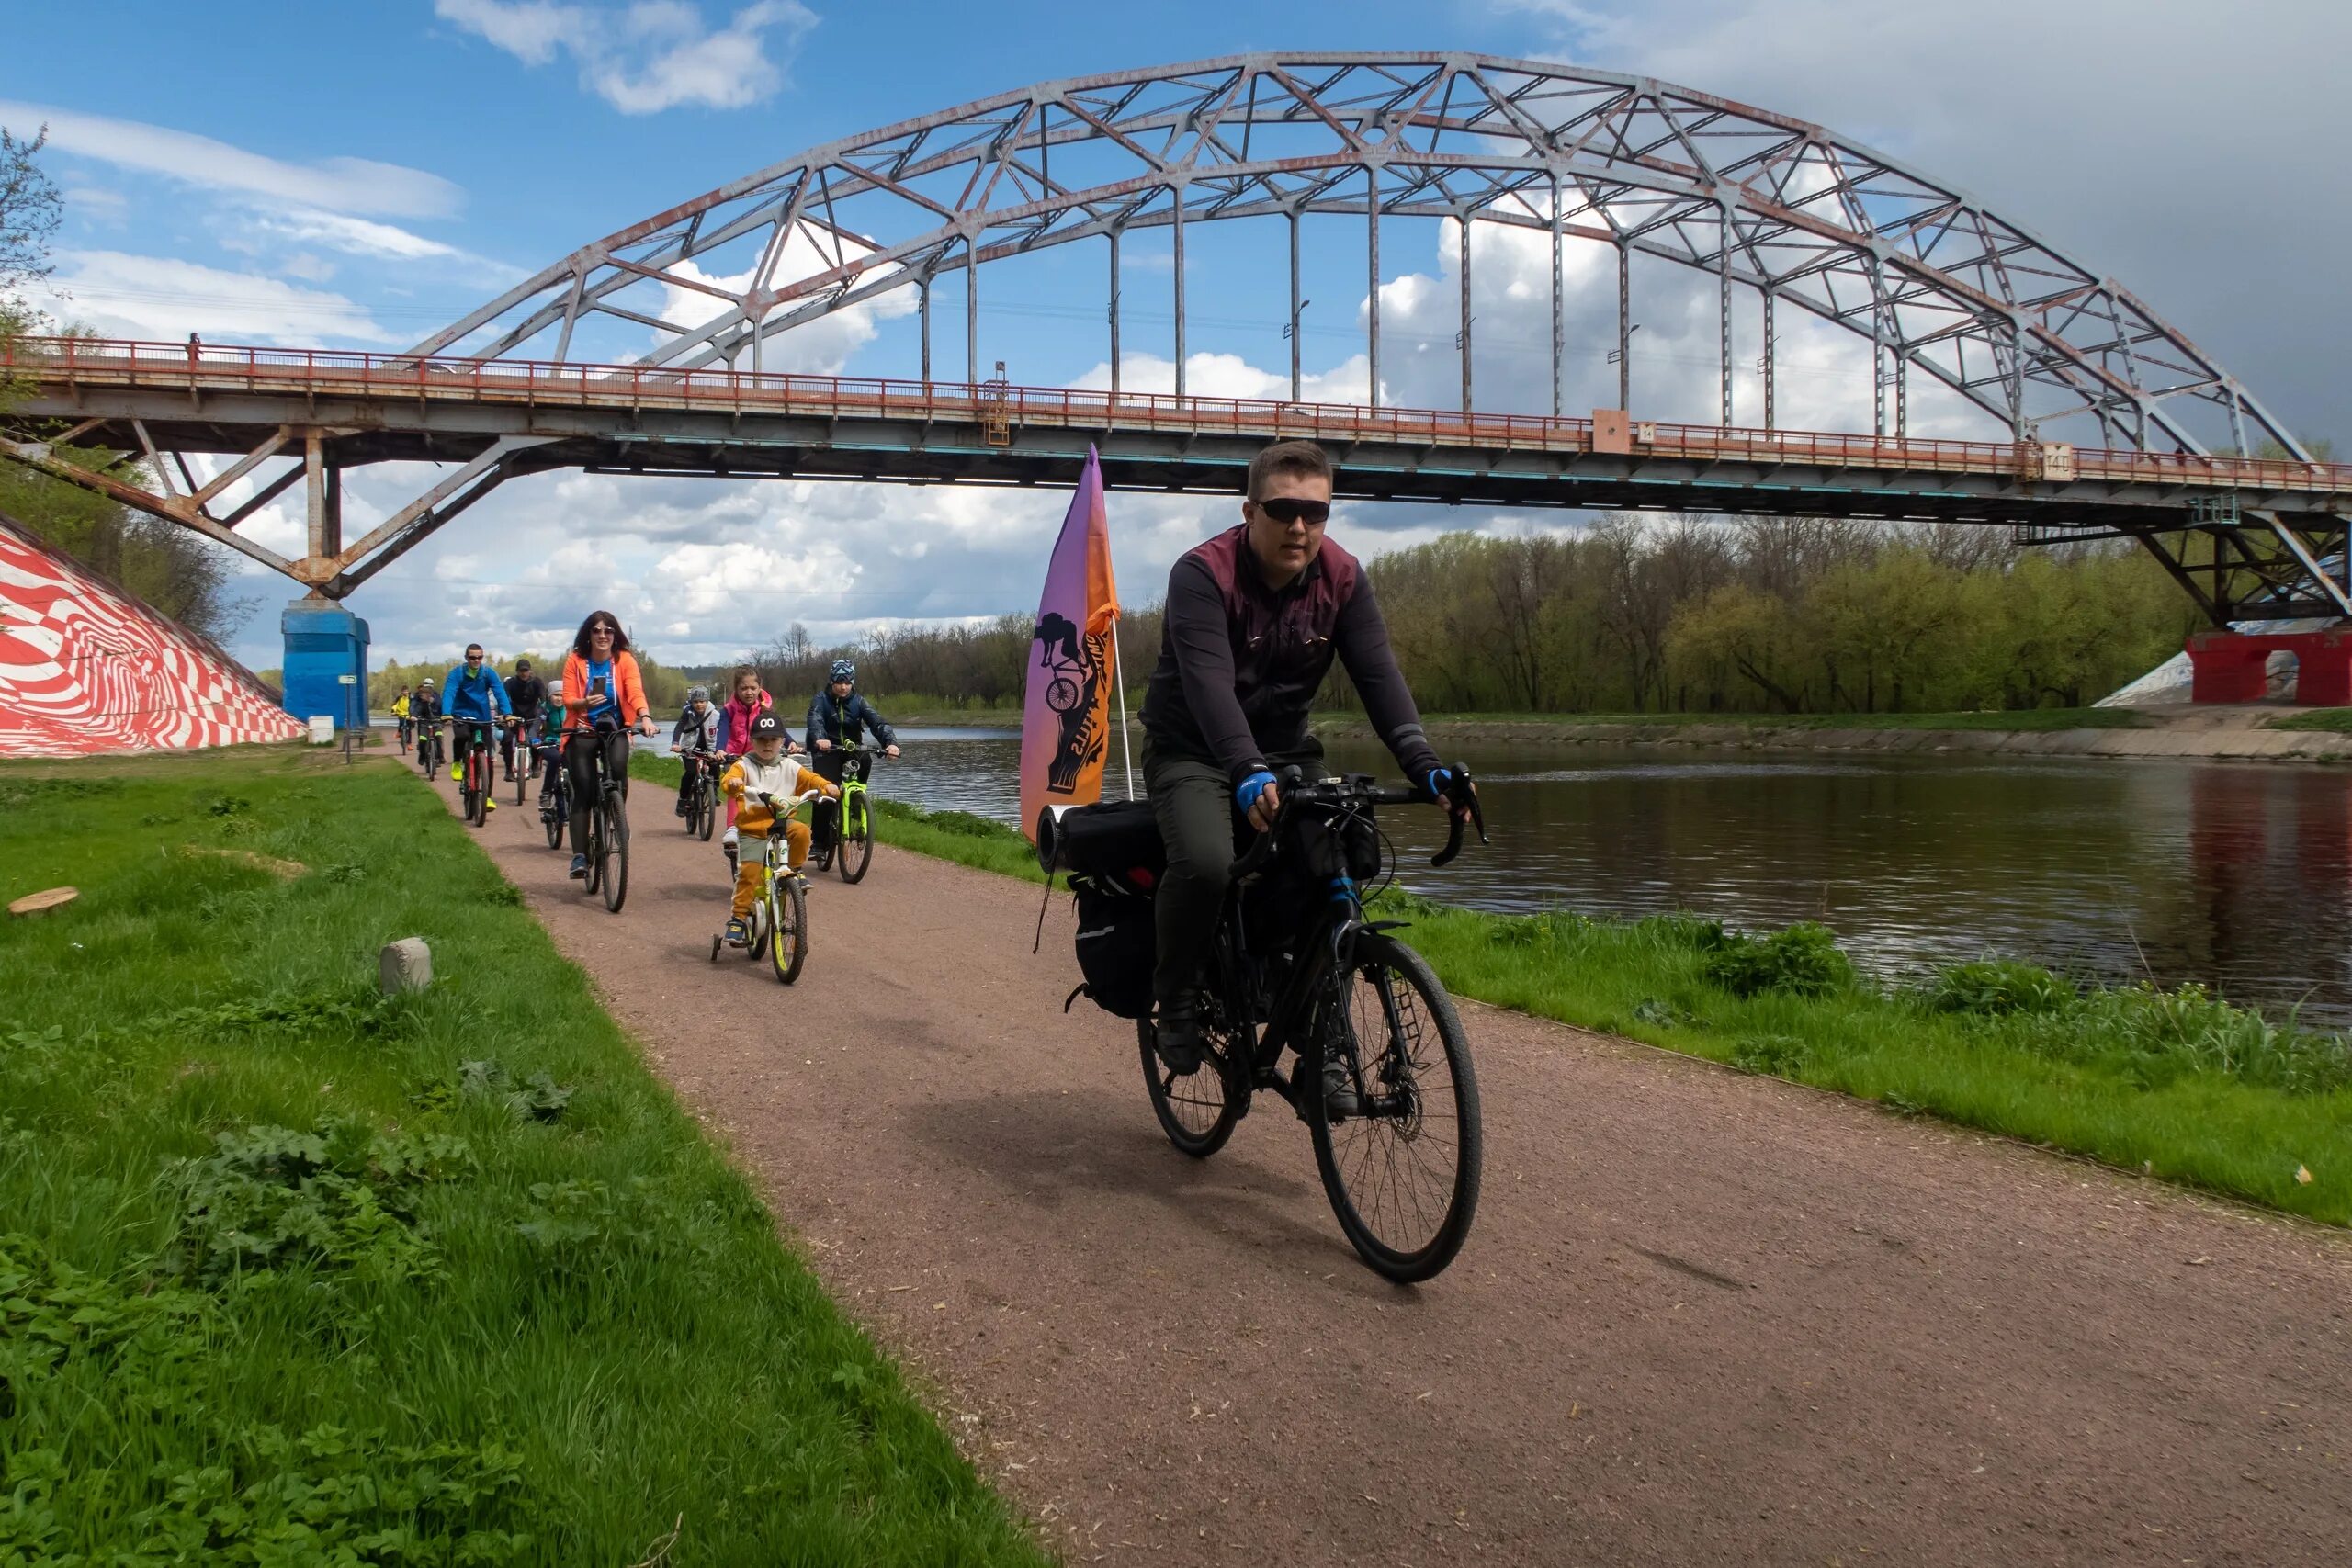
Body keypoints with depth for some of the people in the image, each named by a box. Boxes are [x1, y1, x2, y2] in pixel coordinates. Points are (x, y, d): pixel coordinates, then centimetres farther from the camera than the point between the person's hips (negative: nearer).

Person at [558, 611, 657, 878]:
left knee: (618, 766, -31)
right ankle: (579, 855, -5)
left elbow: (635, 692, -19)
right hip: (582, 731, 0)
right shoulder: (575, 660, -3)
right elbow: (568, 700, -7)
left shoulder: (625, 660, -5)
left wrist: (645, 717, -38)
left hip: (615, 729, 0)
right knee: (583, 790, -8)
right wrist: (584, 702, -30)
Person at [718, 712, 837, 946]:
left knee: (801, 830, -29)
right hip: (752, 827, -2)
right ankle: (738, 917, -3)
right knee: (749, 870, -15)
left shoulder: (790, 767, 10)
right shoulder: (744, 765, 2)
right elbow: (729, 779, -15)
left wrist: (827, 787, -19)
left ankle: (795, 870, -4)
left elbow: (811, 779, 3)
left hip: (782, 823, 2)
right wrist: (732, 783, -40)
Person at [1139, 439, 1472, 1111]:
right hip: (1194, 752, -4)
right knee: (1203, 862, -32)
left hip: (1284, 751, 5)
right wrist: (1248, 773, -51)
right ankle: (1175, 999, -4)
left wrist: (1425, 765, -30)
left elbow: (1379, 675, -15)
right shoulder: (1203, 573, -21)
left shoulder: (1341, 577, -7)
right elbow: (1209, 682, -35)